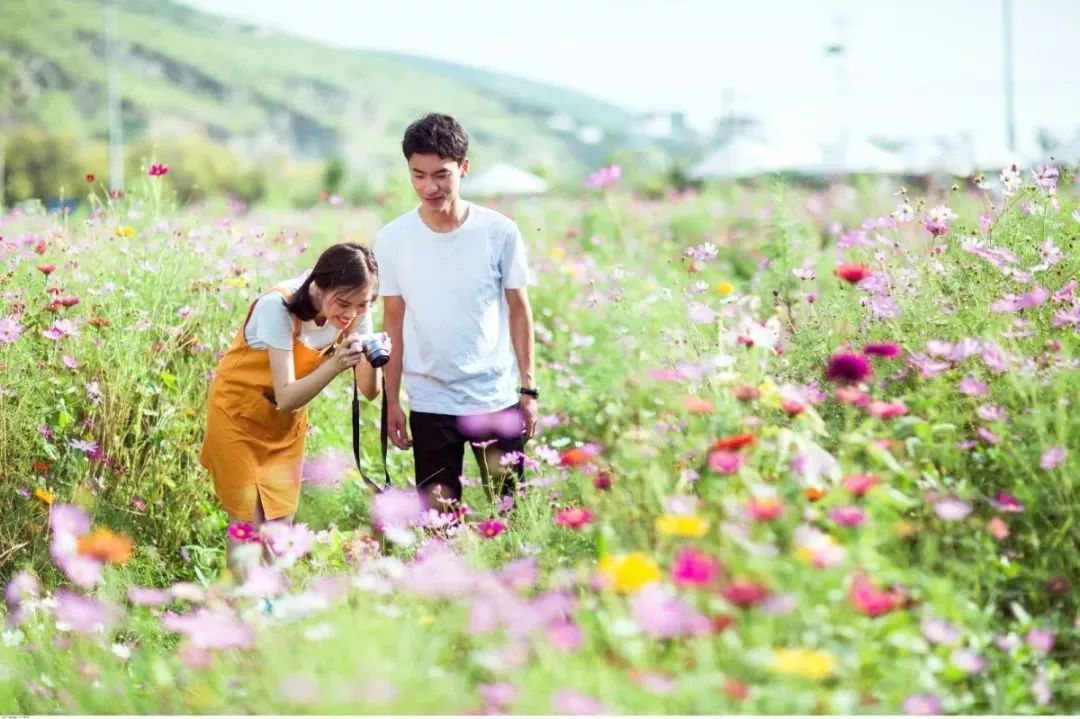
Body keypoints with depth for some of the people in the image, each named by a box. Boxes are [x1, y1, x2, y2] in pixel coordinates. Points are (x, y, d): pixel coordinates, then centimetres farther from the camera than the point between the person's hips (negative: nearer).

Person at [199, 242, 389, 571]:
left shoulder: (354, 311, -18)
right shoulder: (279, 306, -33)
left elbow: (369, 392, -16)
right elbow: (286, 396, -34)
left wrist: (374, 361, -37)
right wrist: (336, 365, -48)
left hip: (287, 420, 5)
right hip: (238, 411, -5)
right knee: (249, 522, -1)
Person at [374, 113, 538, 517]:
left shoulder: (499, 232, -6)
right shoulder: (392, 239, -3)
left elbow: (518, 309, 3)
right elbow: (393, 321, 4)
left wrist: (528, 389, 2)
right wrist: (392, 402, 5)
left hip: (497, 399, -1)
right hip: (430, 404, 1)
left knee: (509, 509, 5)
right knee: (438, 513, 4)